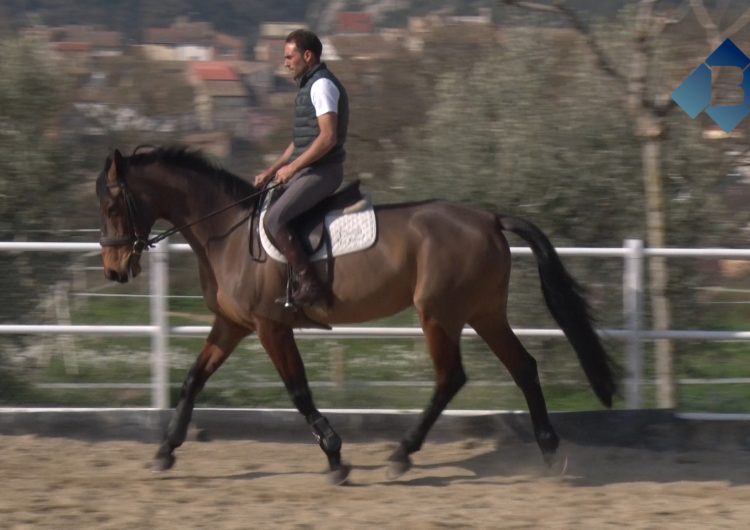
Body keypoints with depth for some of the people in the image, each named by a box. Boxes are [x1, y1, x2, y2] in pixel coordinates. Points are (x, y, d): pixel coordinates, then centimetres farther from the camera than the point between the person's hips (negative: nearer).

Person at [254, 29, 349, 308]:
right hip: (309, 170, 11)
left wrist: (292, 168, -17)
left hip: (322, 171, -11)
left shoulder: (322, 86, -13)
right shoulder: (310, 86, 19)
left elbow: (328, 137, -22)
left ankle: (310, 286, -27)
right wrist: (271, 172, 17)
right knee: (263, 208, 16)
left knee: (274, 219, -24)